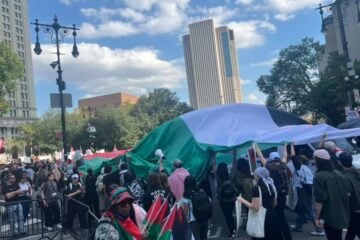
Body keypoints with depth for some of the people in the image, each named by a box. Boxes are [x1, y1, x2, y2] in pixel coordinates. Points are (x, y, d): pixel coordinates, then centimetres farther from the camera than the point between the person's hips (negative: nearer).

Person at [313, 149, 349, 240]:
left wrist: (317, 217, -13)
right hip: (341, 216, 7)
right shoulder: (339, 174, 6)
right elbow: (346, 195, 13)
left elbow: (319, 199, -21)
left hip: (329, 217, -7)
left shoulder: (319, 176, -17)